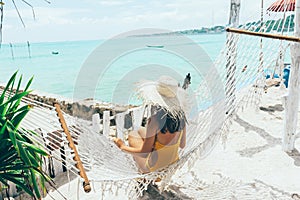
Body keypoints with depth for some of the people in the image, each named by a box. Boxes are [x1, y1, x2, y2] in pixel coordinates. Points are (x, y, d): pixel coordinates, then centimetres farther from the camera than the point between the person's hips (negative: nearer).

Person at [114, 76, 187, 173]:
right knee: (140, 131, 23)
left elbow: (145, 151, -22)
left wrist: (123, 147, -6)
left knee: (132, 135, 19)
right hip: (173, 159, 6)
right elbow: (182, 145, -3)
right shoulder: (181, 114, -14)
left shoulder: (156, 120, -32)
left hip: (155, 164, -6)